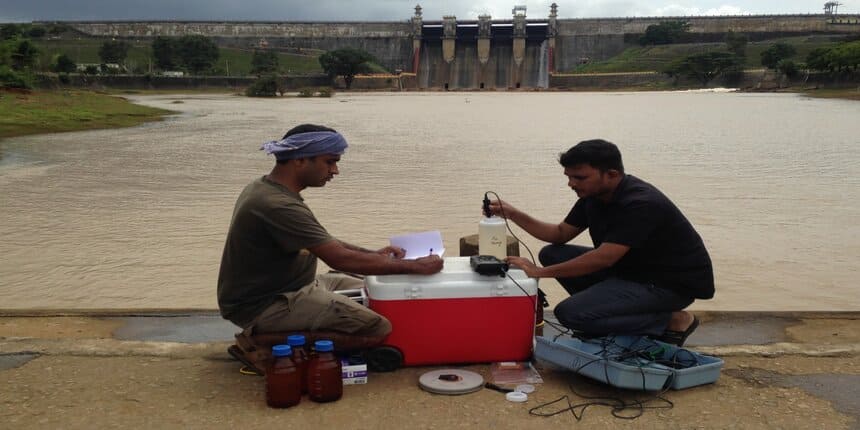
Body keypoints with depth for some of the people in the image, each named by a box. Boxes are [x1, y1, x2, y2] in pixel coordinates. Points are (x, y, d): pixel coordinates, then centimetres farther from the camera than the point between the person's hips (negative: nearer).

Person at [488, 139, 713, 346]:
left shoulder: (640, 204, -27)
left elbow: (603, 258, -32)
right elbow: (561, 234, 9)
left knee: (571, 313, -21)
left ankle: (672, 321, -8)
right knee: (552, 254, 1)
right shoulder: (594, 195, 1)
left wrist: (541, 272, -28)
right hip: (630, 269, 9)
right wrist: (514, 214, -4)